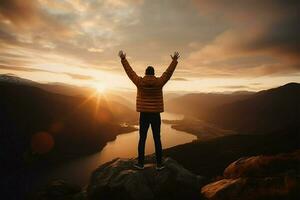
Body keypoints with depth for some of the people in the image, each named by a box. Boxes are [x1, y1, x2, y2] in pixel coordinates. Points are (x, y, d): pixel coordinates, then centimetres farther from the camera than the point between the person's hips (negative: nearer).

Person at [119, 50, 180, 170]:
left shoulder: (140, 82, -6)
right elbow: (169, 72, 6)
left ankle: (140, 163, 17)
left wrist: (123, 59, 17)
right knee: (157, 140, 8)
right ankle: (159, 164, 15)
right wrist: (174, 60, 20)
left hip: (144, 115, 0)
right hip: (156, 115, 0)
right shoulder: (159, 82, -7)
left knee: (142, 139, 9)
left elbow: (130, 71, 5)